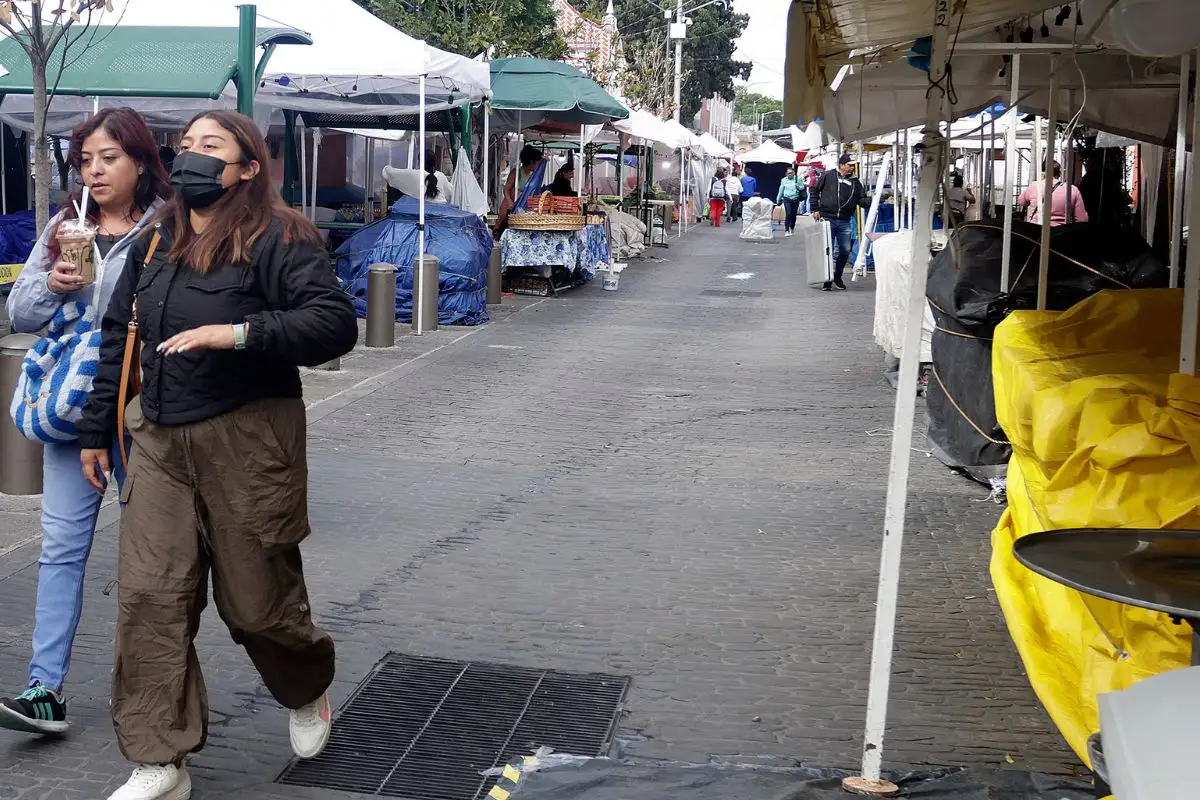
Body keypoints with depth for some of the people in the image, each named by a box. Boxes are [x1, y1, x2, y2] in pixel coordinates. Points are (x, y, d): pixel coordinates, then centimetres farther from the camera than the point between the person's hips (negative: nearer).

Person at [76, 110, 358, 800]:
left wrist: (238, 333, -26)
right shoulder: (155, 243, 13)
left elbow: (336, 322, -18)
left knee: (256, 600, 5)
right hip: (161, 443, 6)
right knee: (148, 597, -2)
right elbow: (119, 339, 20)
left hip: (247, 443, -6)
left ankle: (309, 692, 38)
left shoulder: (278, 238, -7)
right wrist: (97, 430, 21)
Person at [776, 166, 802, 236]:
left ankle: (792, 229, 29)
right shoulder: (784, 180, 3)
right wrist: (778, 200, 13)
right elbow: (781, 190, 9)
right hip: (787, 199, -1)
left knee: (793, 215, 8)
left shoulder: (797, 179, 0)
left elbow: (802, 187, 5)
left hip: (795, 199, 1)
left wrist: (798, 187, -18)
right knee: (788, 214, -14)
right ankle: (786, 231, -15)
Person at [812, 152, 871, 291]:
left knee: (845, 251, 6)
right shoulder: (828, 176, 1)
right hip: (827, 219, -4)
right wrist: (815, 209, 1)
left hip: (845, 222, 4)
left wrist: (872, 199, -12)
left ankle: (837, 278, 23)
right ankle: (827, 281, 0)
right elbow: (815, 191, 6)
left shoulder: (855, 182, 10)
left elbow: (862, 201, 9)